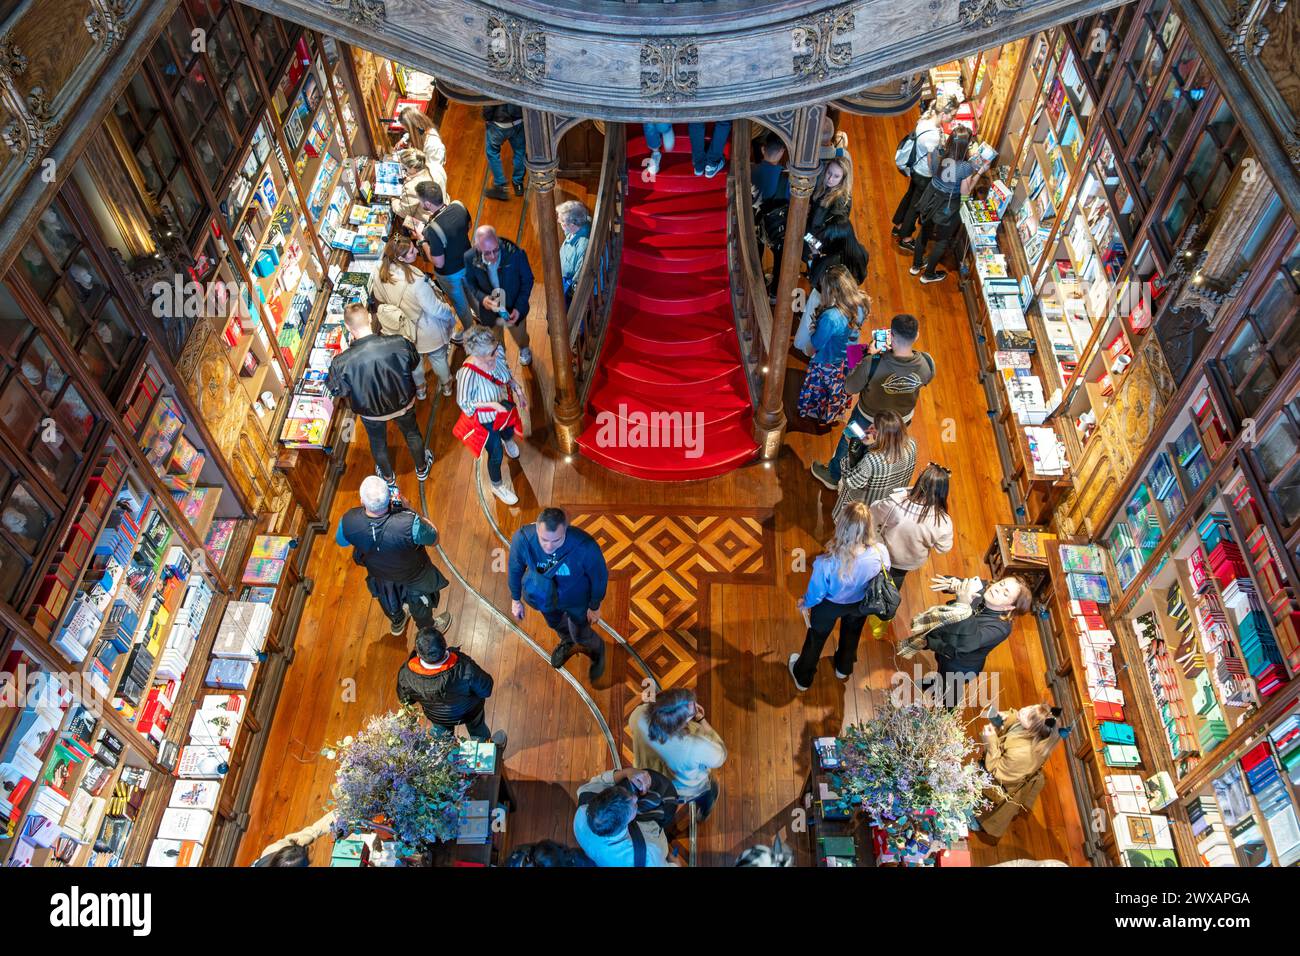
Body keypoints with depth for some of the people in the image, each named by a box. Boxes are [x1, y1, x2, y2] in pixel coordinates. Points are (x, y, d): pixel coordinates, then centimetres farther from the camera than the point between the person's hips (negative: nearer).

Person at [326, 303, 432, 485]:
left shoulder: (342, 362, -35)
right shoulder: (400, 343, -33)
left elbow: (337, 391, -14)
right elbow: (417, 368, -11)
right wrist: (419, 385, 11)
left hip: (371, 413, 0)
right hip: (403, 403, 0)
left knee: (378, 443, 31)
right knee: (412, 433, 32)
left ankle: (389, 477, 58)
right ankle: (422, 468, 58)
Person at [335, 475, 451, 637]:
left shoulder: (348, 522, -37)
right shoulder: (410, 523, -47)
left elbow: (341, 542, -11)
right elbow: (433, 540, -24)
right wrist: (406, 508, -21)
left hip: (378, 573, 3)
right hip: (413, 574, -2)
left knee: (387, 597, 37)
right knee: (419, 602, 32)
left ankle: (397, 623, 68)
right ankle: (428, 629, 62)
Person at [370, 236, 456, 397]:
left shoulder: (379, 272, -23)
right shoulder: (416, 280, -41)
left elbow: (378, 298, -2)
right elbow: (435, 308, -28)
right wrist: (450, 312, -7)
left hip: (403, 330, 4)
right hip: (427, 332, -4)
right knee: (438, 357, 27)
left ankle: (419, 389, 56)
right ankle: (446, 385, 53)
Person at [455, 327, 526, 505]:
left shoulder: (498, 349, -27)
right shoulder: (468, 374, -43)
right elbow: (464, 403, -25)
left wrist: (518, 390, -8)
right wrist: (492, 405, -33)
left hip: (505, 406, 6)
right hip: (486, 420, -5)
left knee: (509, 432, 37)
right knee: (496, 454, 18)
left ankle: (507, 441, 77)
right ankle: (497, 486, 49)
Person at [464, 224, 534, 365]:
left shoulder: (515, 254, -32)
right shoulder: (470, 257, -26)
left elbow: (527, 280, -15)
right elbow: (470, 281, -5)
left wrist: (519, 308, -19)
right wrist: (482, 297, -25)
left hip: (514, 309, -1)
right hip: (490, 309, 1)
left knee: (520, 337, 29)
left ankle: (524, 349, 65)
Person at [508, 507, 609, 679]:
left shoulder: (585, 546, -43)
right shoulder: (521, 539, -37)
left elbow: (600, 576, -21)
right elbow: (515, 569, -14)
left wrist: (595, 607, -6)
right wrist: (516, 600, 1)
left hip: (577, 600, -3)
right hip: (544, 598, 3)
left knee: (580, 636, 24)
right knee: (555, 624, 34)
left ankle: (597, 648, 61)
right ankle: (567, 642, 70)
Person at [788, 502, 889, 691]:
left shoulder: (827, 563, -44)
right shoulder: (880, 553, -36)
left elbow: (815, 594, -23)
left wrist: (804, 603, 1)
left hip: (829, 606, -2)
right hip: (860, 604, 3)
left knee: (816, 639, 28)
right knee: (851, 635, 36)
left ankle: (803, 678, 55)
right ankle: (844, 669, 65)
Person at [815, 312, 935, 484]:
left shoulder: (872, 364, -42)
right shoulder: (927, 363, -31)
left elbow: (850, 387, -23)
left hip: (868, 418, -3)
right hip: (902, 419, 3)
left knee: (848, 444, 28)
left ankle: (833, 477, 54)